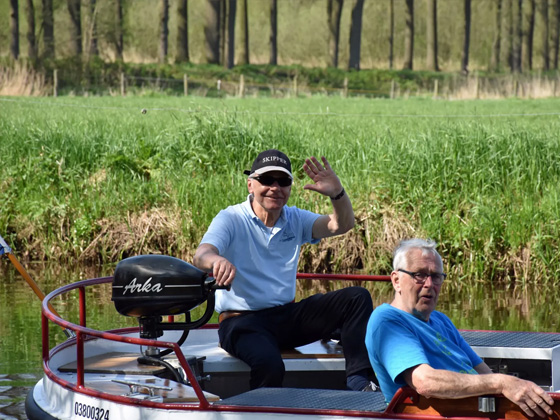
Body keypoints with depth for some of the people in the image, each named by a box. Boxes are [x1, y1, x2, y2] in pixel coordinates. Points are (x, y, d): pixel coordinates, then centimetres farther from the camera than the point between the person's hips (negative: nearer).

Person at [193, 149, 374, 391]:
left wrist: (337, 193, -25)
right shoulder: (231, 219, -5)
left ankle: (358, 384, -16)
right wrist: (217, 260, -49)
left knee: (357, 298, -10)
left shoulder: (295, 220, 10)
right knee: (269, 364, -38)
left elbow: (342, 225, -3)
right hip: (243, 320, -6)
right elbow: (201, 256, -23)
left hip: (287, 317, 6)